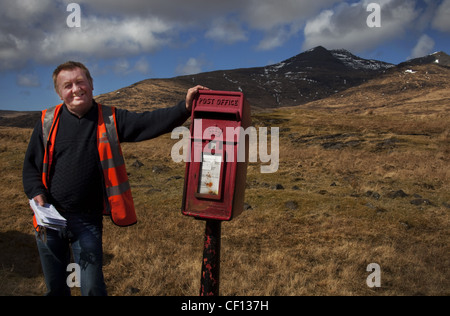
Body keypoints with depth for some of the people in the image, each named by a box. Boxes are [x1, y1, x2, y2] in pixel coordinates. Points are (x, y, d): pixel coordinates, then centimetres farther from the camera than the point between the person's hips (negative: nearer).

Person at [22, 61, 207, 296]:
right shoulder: (48, 121, 1)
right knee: (54, 287, 18)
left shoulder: (109, 120, -2)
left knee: (93, 288, 2)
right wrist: (37, 194, -10)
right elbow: (31, 165, 7)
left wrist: (184, 108, -27)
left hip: (87, 221, -2)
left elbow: (148, 123, -14)